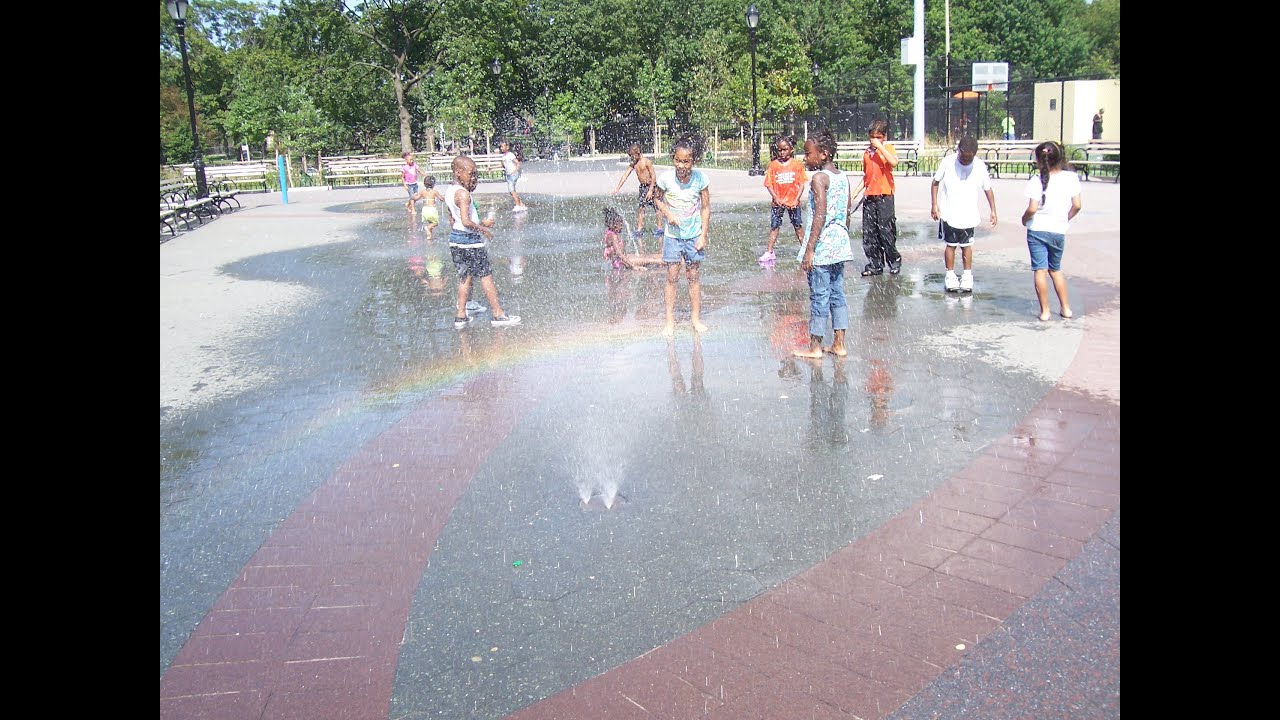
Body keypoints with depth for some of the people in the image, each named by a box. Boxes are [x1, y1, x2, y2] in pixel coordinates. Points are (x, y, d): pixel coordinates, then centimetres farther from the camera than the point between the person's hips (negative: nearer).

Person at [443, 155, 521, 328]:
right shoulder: (463, 193, -19)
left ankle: (460, 316, 15)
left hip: (454, 237, 8)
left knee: (464, 277, 14)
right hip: (470, 239, -8)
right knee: (486, 276, 0)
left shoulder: (448, 191, 9)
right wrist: (482, 229, -14)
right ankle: (498, 315, 6)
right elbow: (466, 221, -28)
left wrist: (480, 223, 17)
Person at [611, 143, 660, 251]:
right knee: (640, 207, 5)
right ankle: (640, 229, 12)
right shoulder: (633, 164, 6)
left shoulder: (646, 161, -14)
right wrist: (618, 188, 0)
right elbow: (625, 175, 6)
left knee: (656, 207, 0)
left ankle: (660, 228, 8)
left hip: (650, 186, -7)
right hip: (642, 187, 7)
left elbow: (653, 175, -15)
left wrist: (651, 190, -19)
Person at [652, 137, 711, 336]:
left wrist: (703, 235, -6)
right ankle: (670, 321, 11)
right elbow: (657, 199, 5)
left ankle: (696, 318, 21)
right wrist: (667, 214, -14)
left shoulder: (700, 178, -12)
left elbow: (706, 208, -4)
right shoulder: (666, 178, -13)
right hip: (673, 235, 0)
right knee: (672, 277, 2)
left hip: (694, 235, 0)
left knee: (694, 276, 8)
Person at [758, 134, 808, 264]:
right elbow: (769, 184, -3)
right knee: (774, 226, 3)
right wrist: (776, 198, -13)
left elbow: (801, 184, -3)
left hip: (793, 201, 0)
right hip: (777, 202, 0)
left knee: (798, 226, 10)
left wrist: (797, 199, -11)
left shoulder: (797, 164, -3)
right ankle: (769, 252, 7)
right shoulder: (773, 165, -2)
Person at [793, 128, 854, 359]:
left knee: (819, 296, 0)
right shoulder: (843, 177, 9)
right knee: (837, 294, 12)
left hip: (822, 247, -8)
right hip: (840, 245, 8)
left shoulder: (819, 178, -13)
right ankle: (839, 344, 17)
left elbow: (820, 215, -19)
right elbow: (848, 212, 14)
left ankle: (815, 346, 8)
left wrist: (809, 249, -18)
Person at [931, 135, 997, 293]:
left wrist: (993, 210, 0)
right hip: (949, 214, -1)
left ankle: (967, 276, 19)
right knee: (951, 244, 5)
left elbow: (988, 189, 2)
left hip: (969, 215, 1)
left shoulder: (980, 166, -8)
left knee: (966, 245, 9)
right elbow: (935, 182, 1)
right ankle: (950, 276, 17)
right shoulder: (947, 162, -10)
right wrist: (934, 205, -3)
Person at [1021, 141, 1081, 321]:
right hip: (1058, 231, 3)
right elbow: (1076, 205, -2)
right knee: (1056, 269, 20)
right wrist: (1065, 219, 15)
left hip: (1037, 230, -3)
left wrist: (1024, 219, 2)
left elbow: (1032, 208, -18)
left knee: (1040, 270, 2)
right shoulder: (1071, 178, -4)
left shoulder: (1037, 181, -13)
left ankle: (1044, 311, 4)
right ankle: (1065, 308, 22)